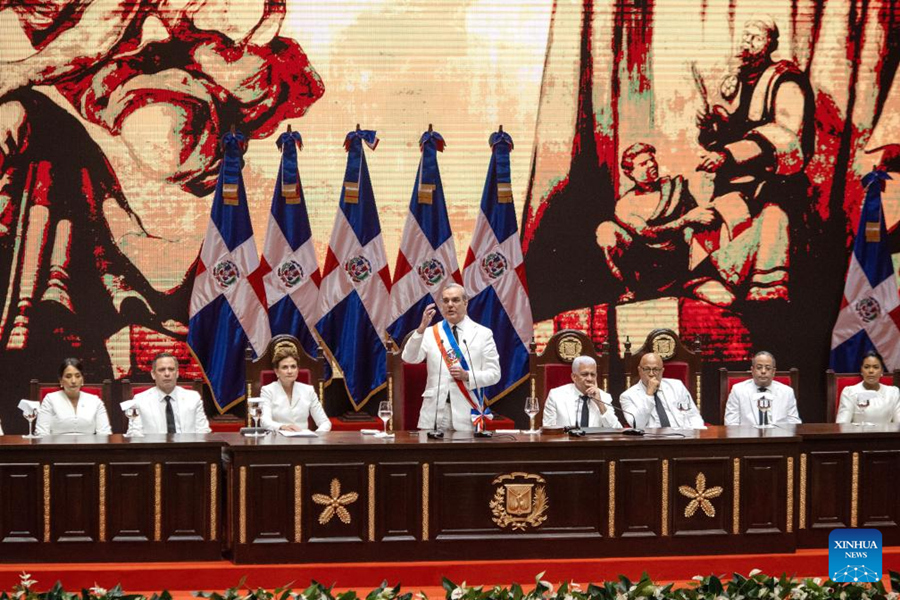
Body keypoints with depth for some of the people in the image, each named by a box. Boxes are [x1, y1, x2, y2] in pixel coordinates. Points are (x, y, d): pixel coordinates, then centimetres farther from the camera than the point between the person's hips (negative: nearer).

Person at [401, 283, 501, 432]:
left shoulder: (483, 334, 8)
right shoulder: (430, 333, 9)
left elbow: (493, 374, 5)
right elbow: (409, 358, -5)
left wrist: (467, 376, -13)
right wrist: (421, 329, -18)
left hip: (465, 414, 0)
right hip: (434, 412, 1)